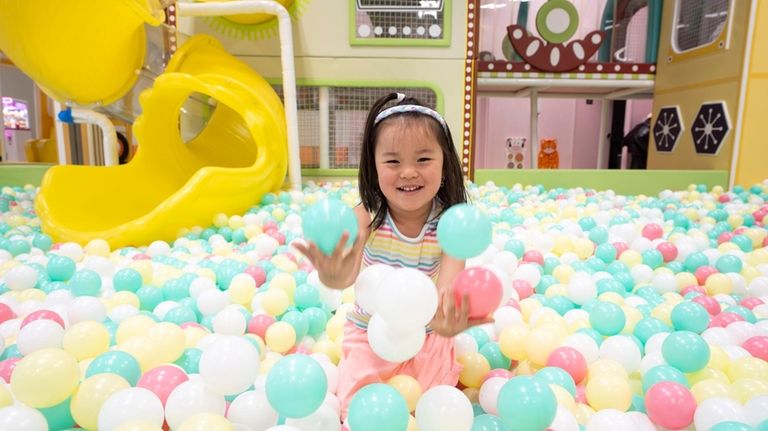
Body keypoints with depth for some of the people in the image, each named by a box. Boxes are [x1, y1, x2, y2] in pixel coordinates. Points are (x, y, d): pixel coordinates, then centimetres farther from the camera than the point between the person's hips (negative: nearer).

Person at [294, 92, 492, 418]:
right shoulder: (365, 216, -21)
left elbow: (448, 287, -35)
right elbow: (348, 273, -38)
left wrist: (446, 319, -60)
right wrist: (333, 277, -64)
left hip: (428, 337, 0)